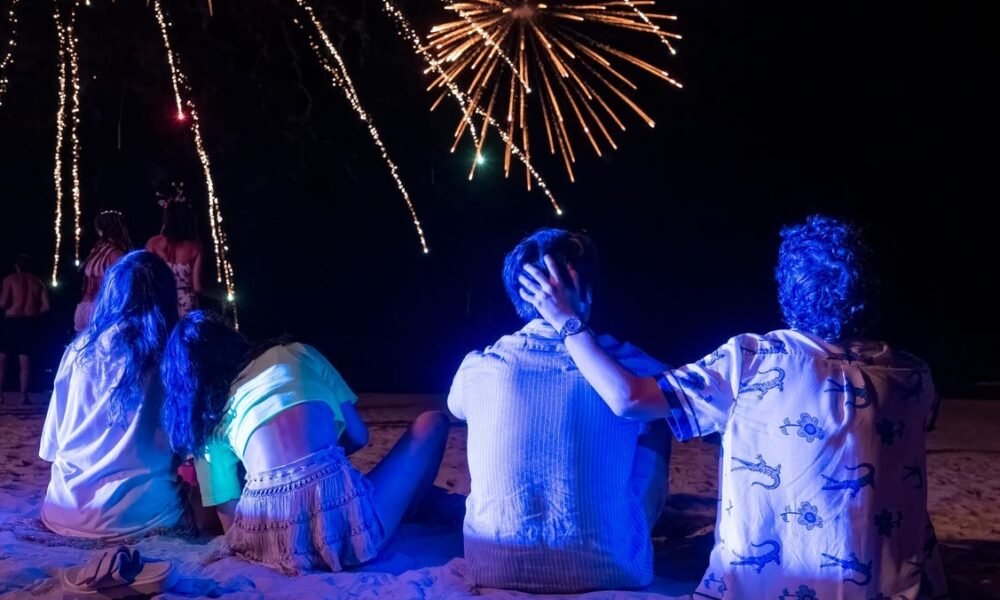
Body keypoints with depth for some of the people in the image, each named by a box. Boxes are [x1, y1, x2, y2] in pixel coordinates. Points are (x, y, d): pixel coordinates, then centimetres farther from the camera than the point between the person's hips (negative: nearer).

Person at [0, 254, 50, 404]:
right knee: (25, 359, 3)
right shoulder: (38, 282, 11)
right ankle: (23, 395, 0)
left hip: (12, 321, -3)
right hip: (31, 323, 3)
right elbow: (46, 306, 2)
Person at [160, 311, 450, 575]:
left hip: (269, 540, 4)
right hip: (342, 523, -3)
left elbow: (231, 523, 17)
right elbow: (358, 436, 20)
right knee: (432, 424, 23)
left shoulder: (207, 419, 19)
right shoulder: (296, 353, 17)